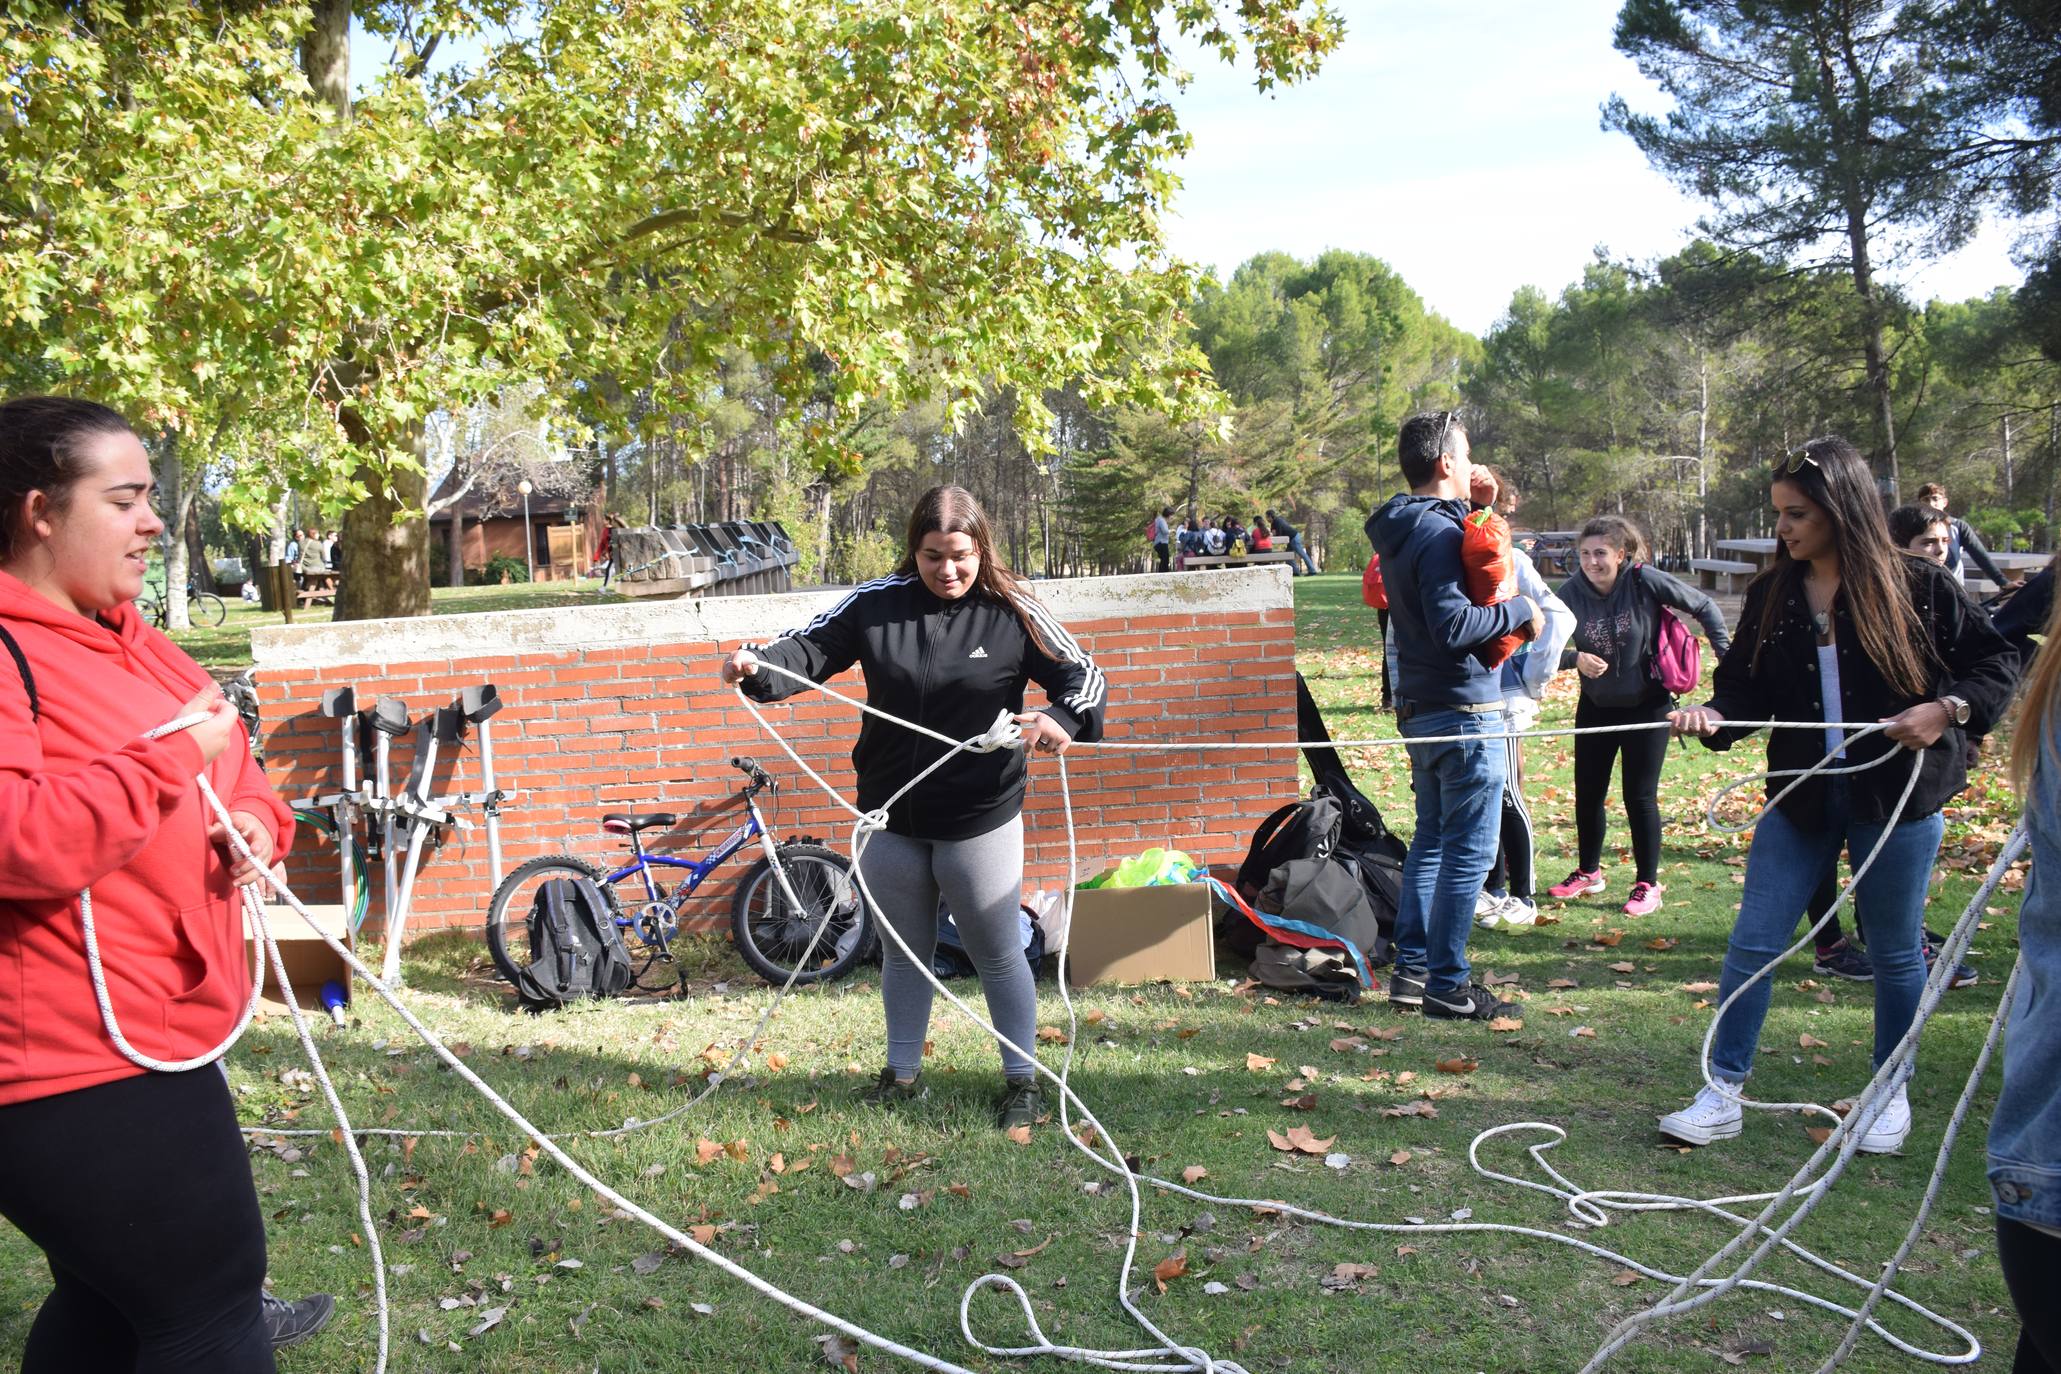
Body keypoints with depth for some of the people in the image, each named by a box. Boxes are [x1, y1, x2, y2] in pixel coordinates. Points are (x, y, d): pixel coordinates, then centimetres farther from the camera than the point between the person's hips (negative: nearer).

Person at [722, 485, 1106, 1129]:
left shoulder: (1012, 613, -9)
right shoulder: (876, 603, -4)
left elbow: (1084, 676, -7)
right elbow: (811, 647, -3)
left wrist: (1063, 720, -30)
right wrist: (758, 664, -24)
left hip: (980, 821, -3)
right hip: (891, 817, 3)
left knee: (997, 954, 8)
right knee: (904, 952, 18)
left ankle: (1022, 1080, 23)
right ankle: (902, 1073, 35)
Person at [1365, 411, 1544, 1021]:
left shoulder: (1400, 529, 13)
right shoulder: (1439, 532, -17)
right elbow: (1453, 625, -25)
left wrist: (1477, 509, 12)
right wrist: (1519, 611, -12)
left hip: (1421, 710, 10)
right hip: (1464, 711, -10)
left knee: (1431, 839, 16)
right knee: (1468, 849, -3)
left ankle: (1411, 968, 21)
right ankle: (1446, 983, 2)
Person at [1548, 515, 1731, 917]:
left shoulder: (1646, 581, -19)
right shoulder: (1572, 591, -13)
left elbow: (1704, 607, -7)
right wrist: (1576, 658, -31)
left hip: (1646, 705, -3)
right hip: (1596, 706, 3)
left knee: (1640, 796, -1)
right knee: (1588, 793, 10)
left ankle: (1648, 884, 13)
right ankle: (1588, 872, 29)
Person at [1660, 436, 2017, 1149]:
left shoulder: (1918, 586, -7)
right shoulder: (1771, 595, 2)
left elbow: (1994, 662, 0)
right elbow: (1747, 686, 1)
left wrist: (1948, 710, -16)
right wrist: (1714, 716, -18)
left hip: (1897, 793, -3)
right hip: (1802, 794, 3)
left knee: (1894, 952, 12)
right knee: (1753, 942, 1)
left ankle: (1890, 1092, 31)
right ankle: (1722, 1093, 11)